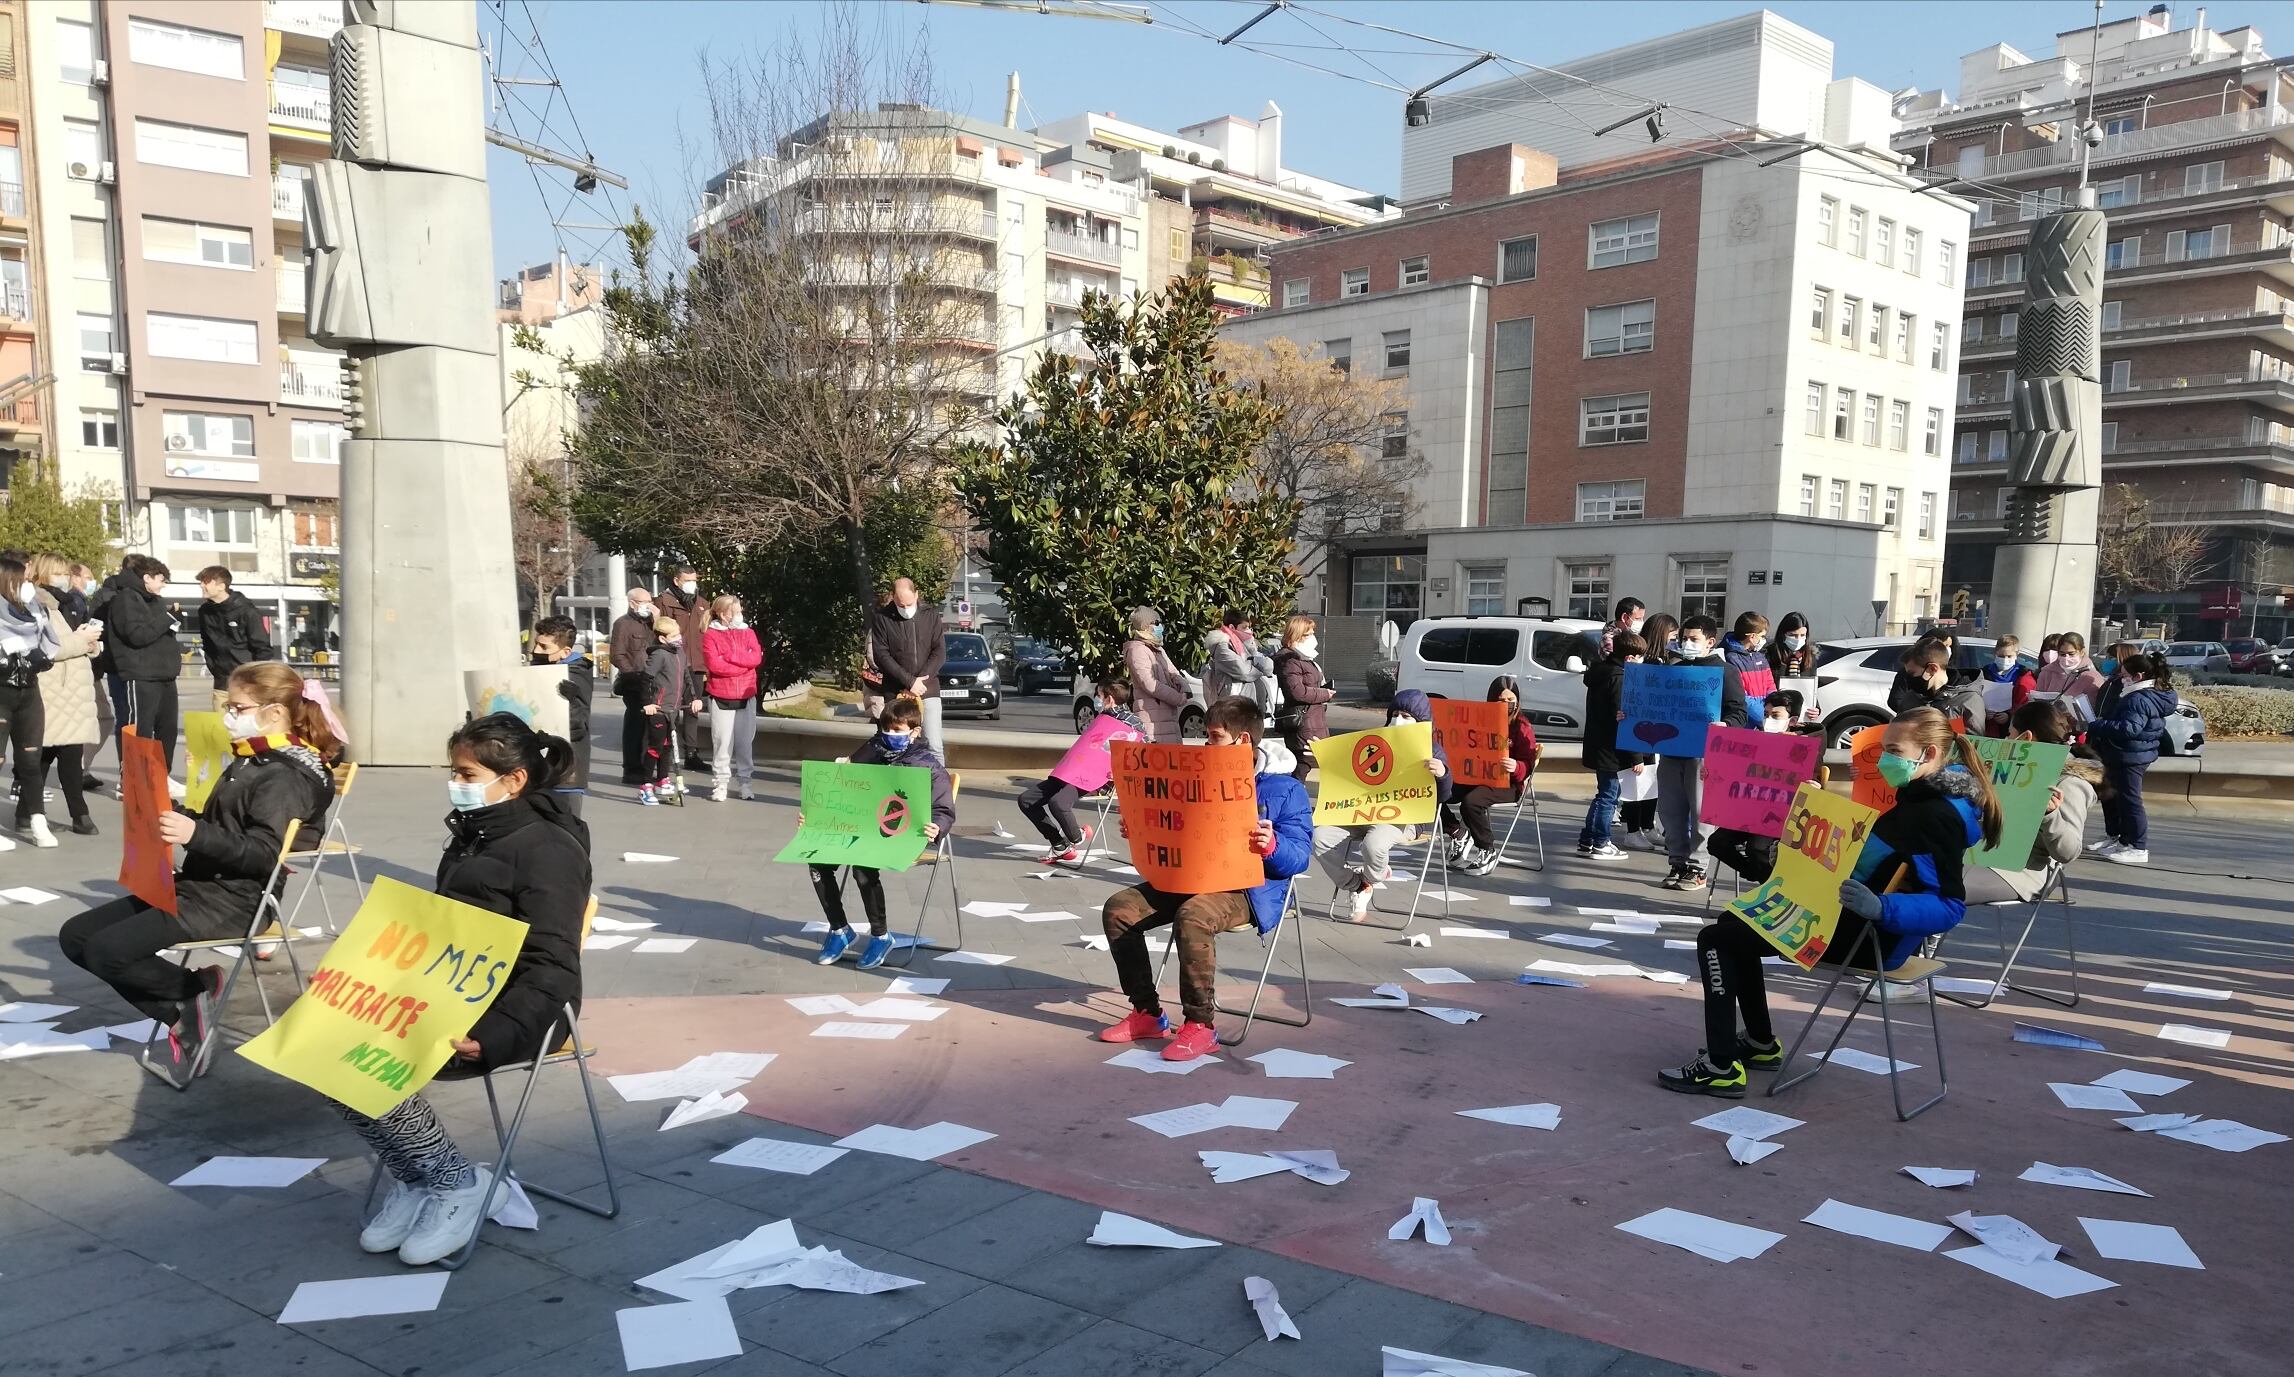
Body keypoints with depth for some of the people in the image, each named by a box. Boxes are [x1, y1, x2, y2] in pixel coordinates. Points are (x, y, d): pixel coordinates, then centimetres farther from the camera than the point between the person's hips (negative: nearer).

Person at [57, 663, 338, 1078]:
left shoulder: (286, 778, -15)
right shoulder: (250, 762, 15)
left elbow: (263, 856, -24)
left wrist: (196, 834, -32)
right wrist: (173, 814, 11)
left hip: (233, 902, -11)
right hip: (198, 886, 11)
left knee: (105, 951, -21)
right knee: (75, 935, 6)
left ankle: (195, 990, 2)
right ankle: (182, 1017, 2)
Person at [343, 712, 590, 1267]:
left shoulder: (547, 847, -13)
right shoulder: (474, 833, 15)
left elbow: (551, 969, -20)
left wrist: (490, 1036, -32)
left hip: (510, 1009, -9)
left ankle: (455, 1179, -2)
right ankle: (415, 1179, 5)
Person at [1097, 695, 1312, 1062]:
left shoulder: (1285, 789, -3)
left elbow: (1300, 855, -9)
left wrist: (1272, 846, -30)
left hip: (1250, 888, -7)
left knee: (1192, 916, -38)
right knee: (1118, 909, -11)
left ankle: (1201, 1025, -24)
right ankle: (1147, 1013, -4)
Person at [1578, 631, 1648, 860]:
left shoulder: (1600, 672, 11)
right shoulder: (1620, 679, -18)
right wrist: (1637, 757, -17)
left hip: (1599, 745, 10)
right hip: (1611, 750, -10)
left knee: (1607, 793, 18)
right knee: (1608, 795, -1)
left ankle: (1587, 841, 21)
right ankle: (1599, 844, 5)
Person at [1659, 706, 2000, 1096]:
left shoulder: (1940, 816, -21)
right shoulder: (1922, 799, 10)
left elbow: (1950, 907, -28)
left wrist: (1881, 908, -41)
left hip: (1868, 935, -11)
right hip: (1856, 917, 11)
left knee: (1717, 938, -11)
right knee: (1734, 923, 23)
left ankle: (1721, 1068, -13)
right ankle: (1761, 1044, 27)